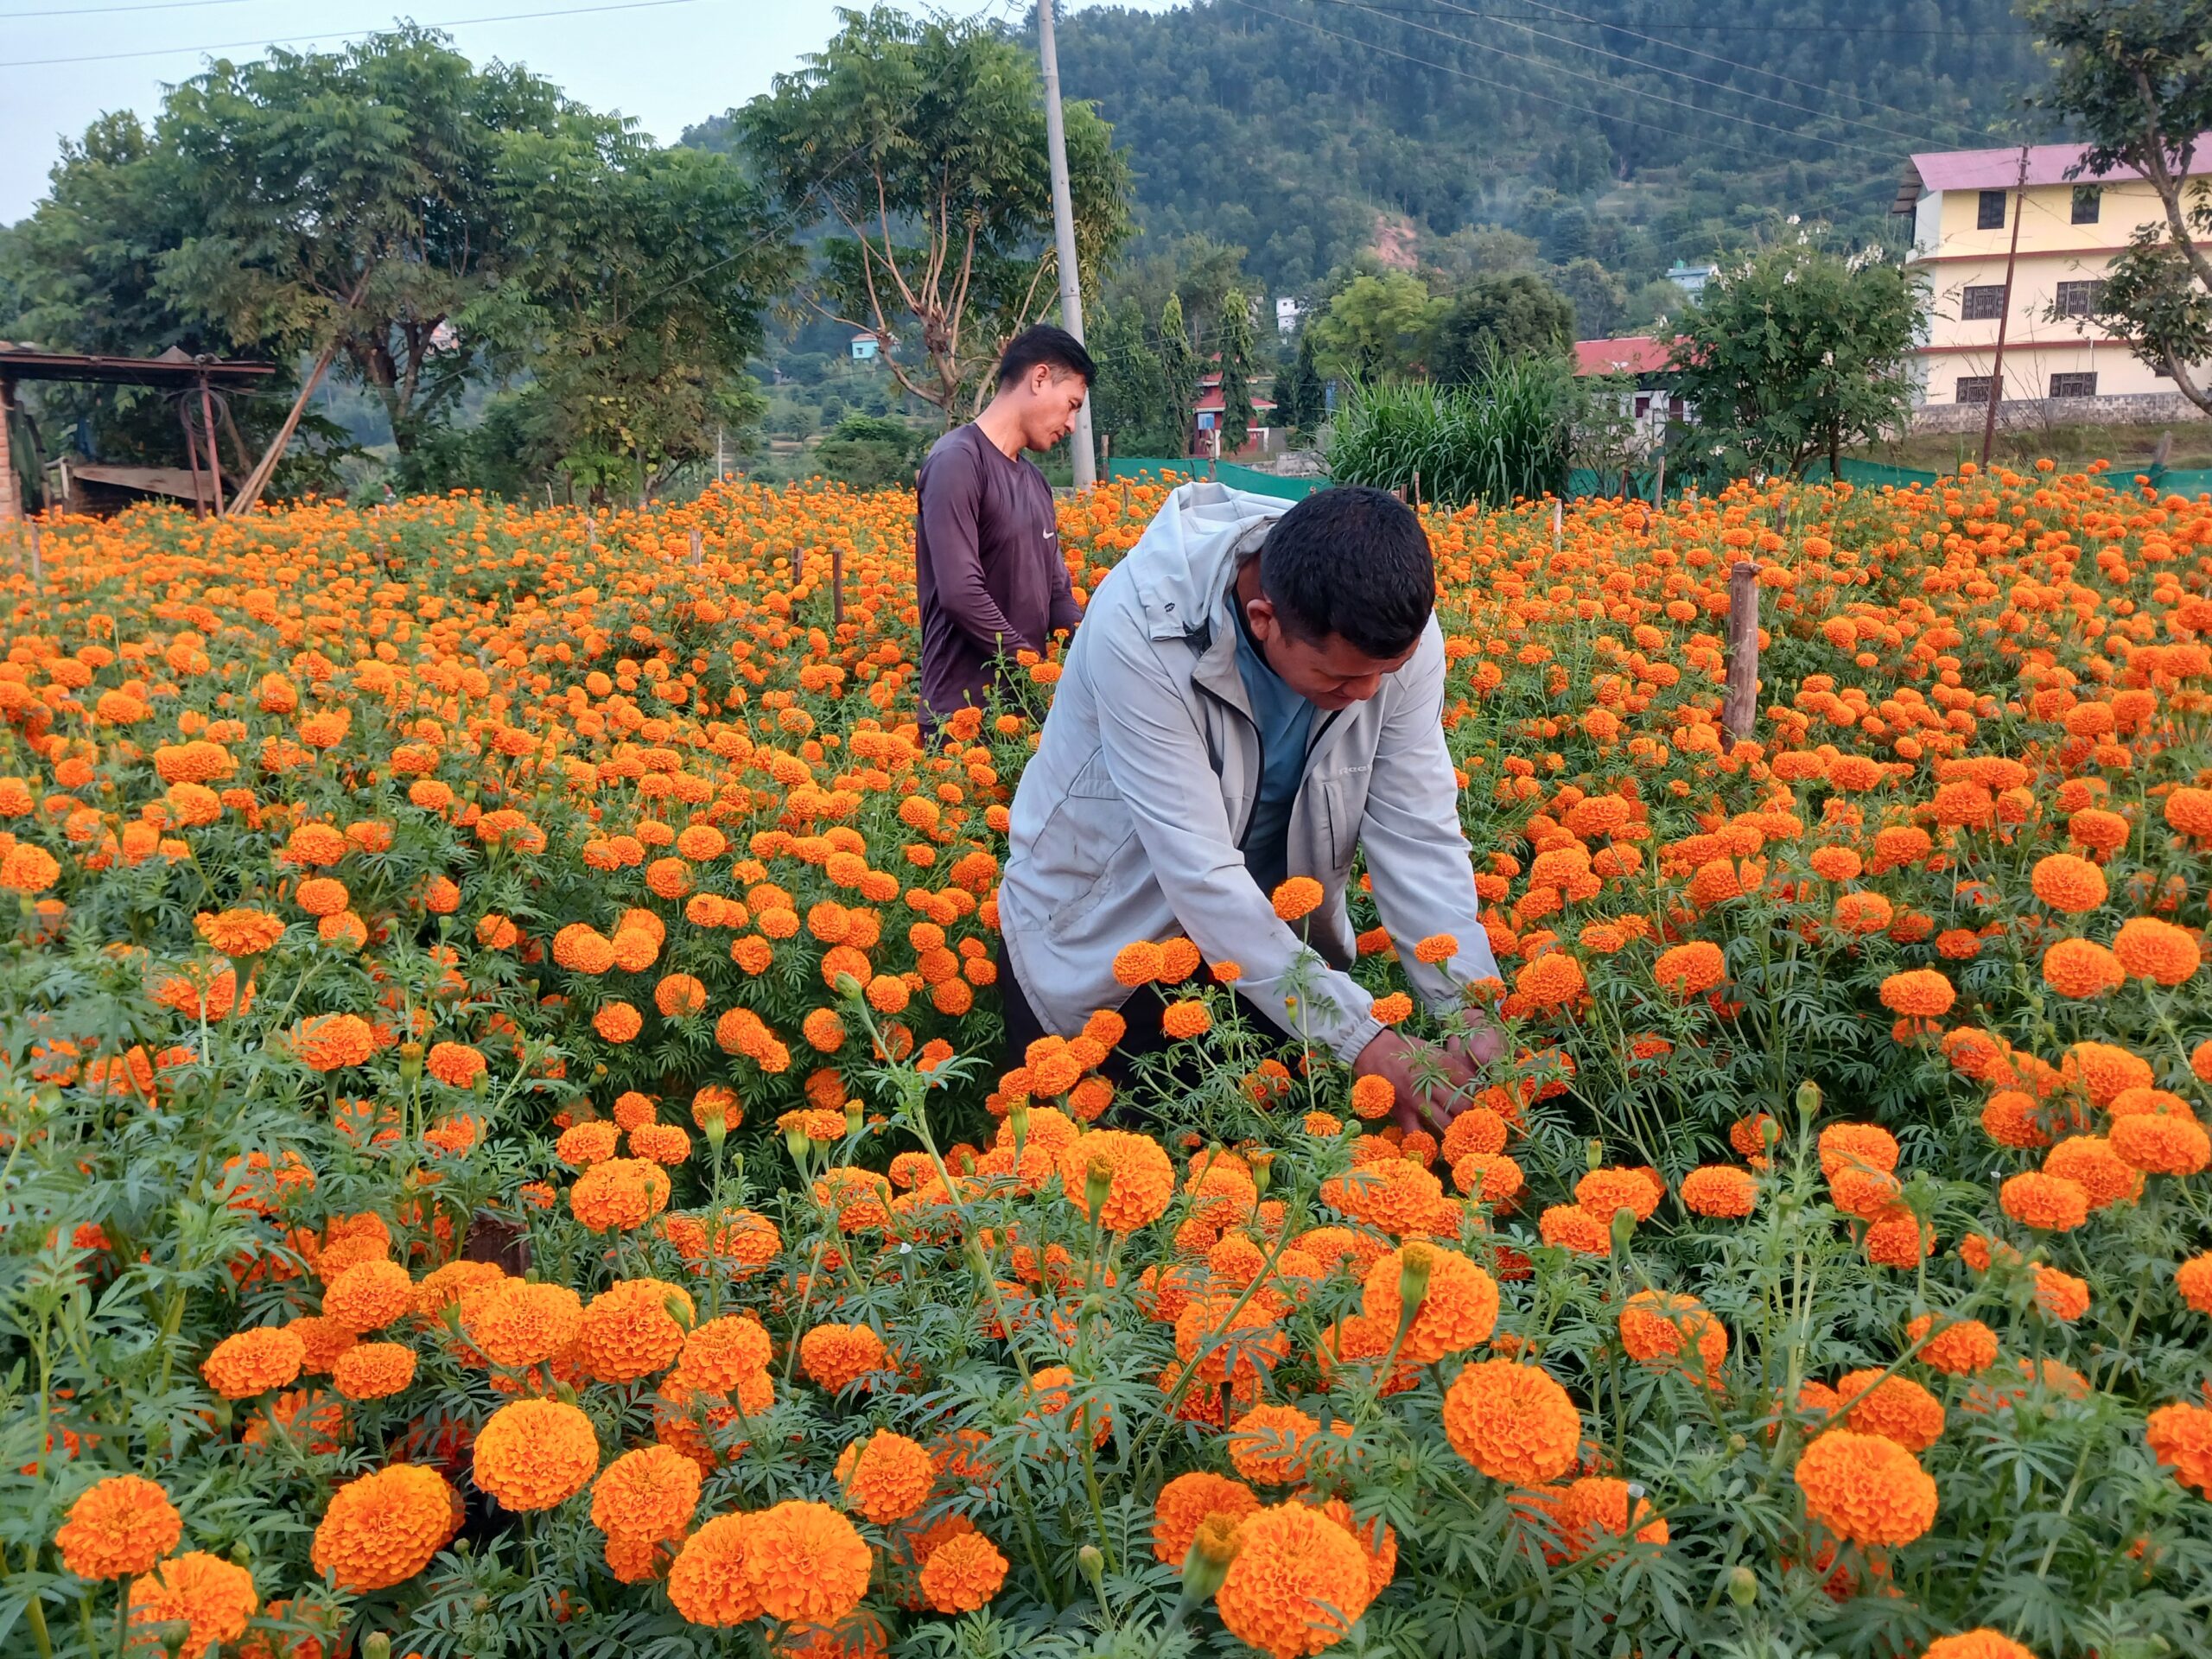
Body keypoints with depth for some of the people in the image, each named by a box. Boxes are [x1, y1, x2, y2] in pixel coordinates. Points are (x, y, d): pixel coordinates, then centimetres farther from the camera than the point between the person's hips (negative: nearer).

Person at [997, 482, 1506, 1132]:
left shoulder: (1398, 629, -20)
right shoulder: (1142, 627, -33)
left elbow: (1420, 834, -17)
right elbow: (1199, 868, -35)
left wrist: (1474, 1011, -29)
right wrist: (1361, 1039, -35)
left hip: (1273, 934, 4)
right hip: (1100, 934, -3)